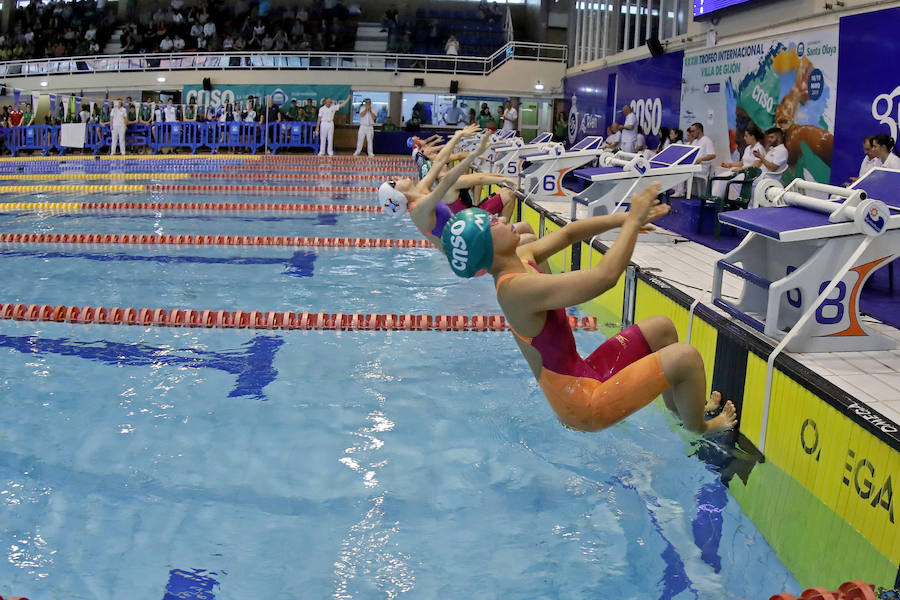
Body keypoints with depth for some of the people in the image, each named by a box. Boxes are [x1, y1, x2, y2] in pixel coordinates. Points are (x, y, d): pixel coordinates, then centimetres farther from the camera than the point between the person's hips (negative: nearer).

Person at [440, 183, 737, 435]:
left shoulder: (521, 258, 0)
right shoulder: (519, 288, -30)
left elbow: (568, 233, 12)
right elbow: (604, 277, -34)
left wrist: (623, 218, -1)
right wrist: (632, 222, -22)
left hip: (579, 375, 10)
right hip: (582, 404, -10)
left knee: (661, 328, 17)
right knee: (685, 356, -12)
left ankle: (680, 405, 37)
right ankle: (698, 428, 17)